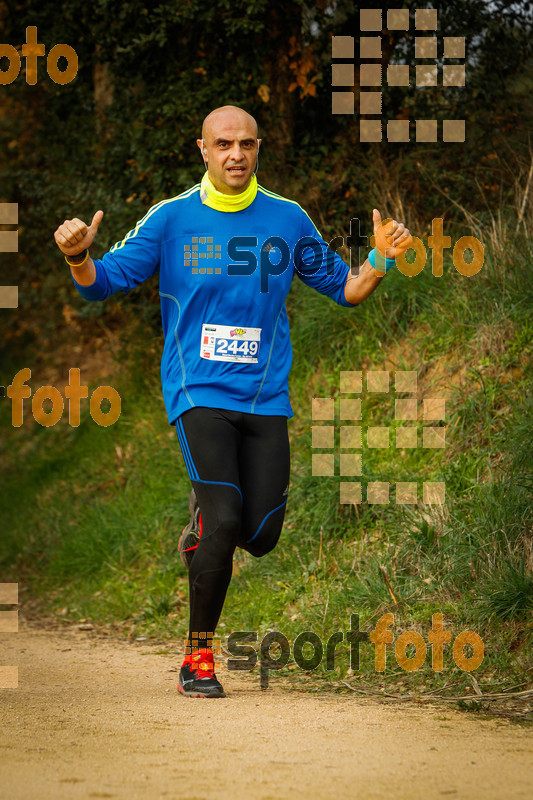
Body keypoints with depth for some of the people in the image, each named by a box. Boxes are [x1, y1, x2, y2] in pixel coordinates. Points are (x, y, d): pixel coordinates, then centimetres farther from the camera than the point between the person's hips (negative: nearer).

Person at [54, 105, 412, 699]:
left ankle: (203, 518, 33)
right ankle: (198, 655, -2)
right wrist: (78, 257, -18)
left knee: (260, 536, -4)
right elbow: (102, 283, 3)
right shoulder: (172, 219, 1)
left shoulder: (288, 221, 7)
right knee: (225, 522, -19)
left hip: (265, 398, 3)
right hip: (198, 395, -3)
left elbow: (345, 289, 15)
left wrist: (381, 260, -4)